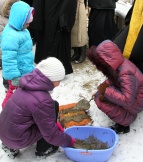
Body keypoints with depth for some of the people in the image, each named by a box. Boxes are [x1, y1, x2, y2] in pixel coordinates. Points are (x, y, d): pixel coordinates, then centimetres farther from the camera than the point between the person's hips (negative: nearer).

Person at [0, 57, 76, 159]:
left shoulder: (30, 84, 0)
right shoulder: (42, 100, -25)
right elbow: (50, 134, -15)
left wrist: (55, 123, 15)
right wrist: (69, 141, 0)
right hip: (16, 139, -8)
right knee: (53, 107, -5)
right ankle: (42, 150, 10)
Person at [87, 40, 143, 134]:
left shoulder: (125, 74, -35)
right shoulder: (117, 65, -9)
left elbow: (127, 100, -39)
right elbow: (112, 80, 9)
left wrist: (106, 91, -34)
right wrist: (105, 85, -10)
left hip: (135, 102, -9)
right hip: (126, 94, 9)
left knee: (102, 102, -23)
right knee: (98, 96, 2)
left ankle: (125, 123, -8)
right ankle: (127, 114, 5)